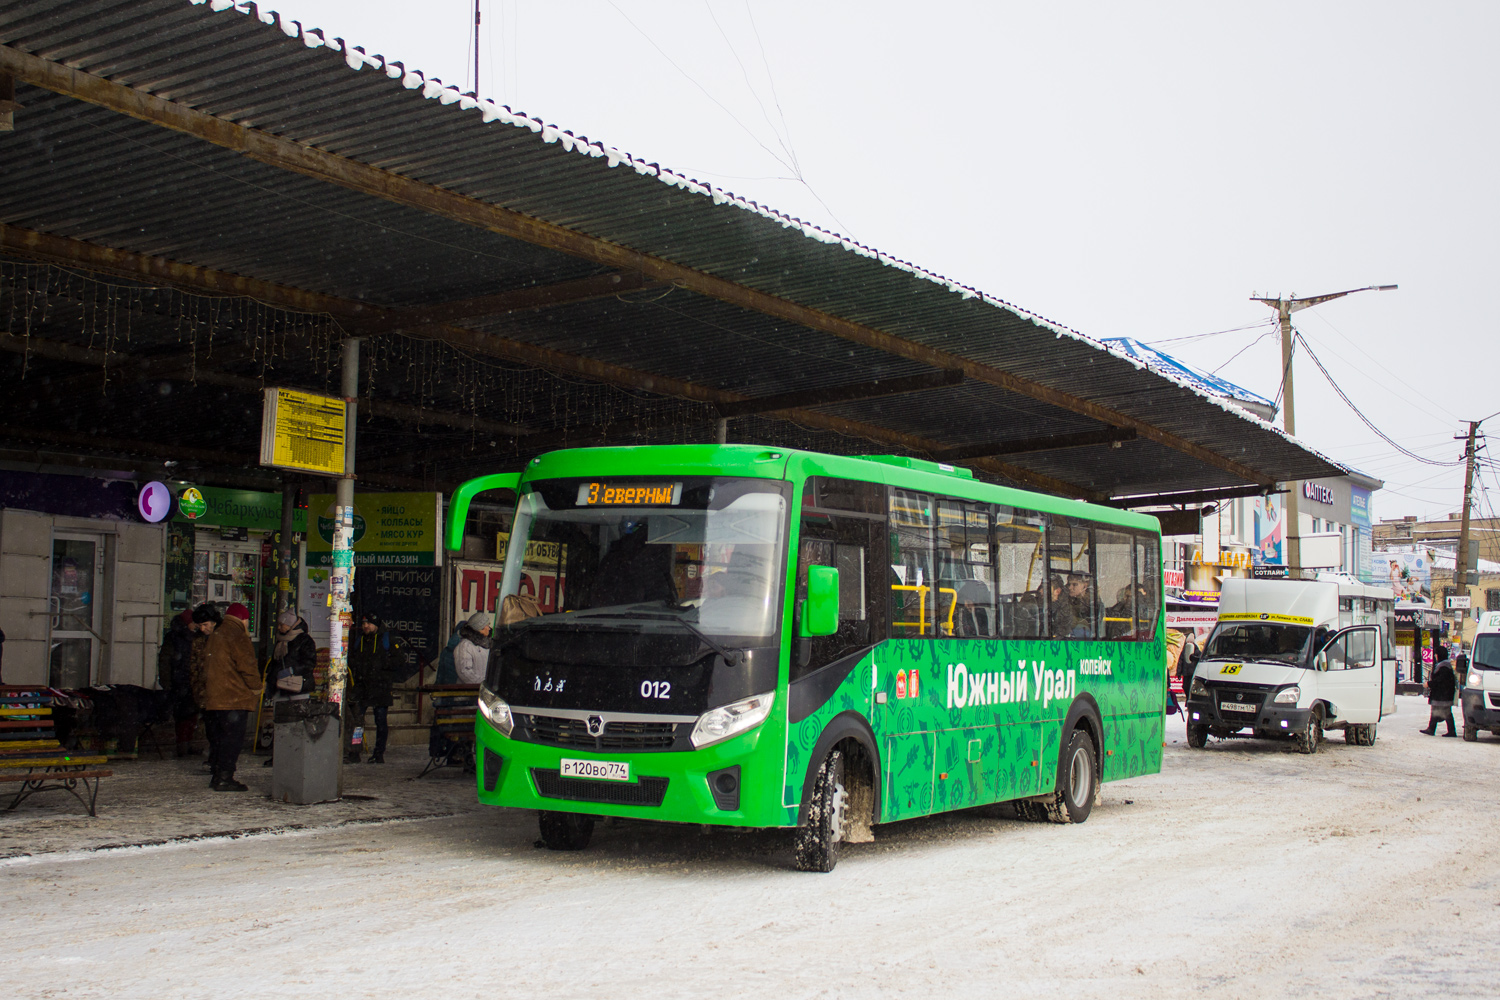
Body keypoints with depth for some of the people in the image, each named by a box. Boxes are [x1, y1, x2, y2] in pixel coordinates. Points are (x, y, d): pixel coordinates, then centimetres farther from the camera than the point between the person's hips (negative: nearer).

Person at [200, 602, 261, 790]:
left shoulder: (214, 635, 17)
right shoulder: (236, 636, -11)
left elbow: (206, 667, 22)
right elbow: (247, 666, -16)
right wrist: (256, 688, -4)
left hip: (212, 697, 9)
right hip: (235, 698, -9)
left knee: (218, 737, 15)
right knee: (232, 738, -7)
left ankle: (217, 775, 20)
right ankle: (225, 778, -10)